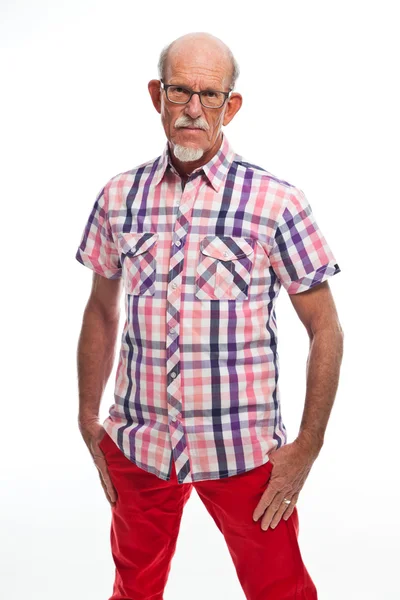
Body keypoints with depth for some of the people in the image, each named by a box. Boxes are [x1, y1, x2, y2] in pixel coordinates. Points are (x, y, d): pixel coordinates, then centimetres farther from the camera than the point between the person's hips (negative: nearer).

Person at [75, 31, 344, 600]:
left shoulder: (277, 203, -10)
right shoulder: (119, 197, 1)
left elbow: (326, 331, -5)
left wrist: (307, 447, -7)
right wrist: (89, 420, 11)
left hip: (243, 451, -3)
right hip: (135, 445, 4)